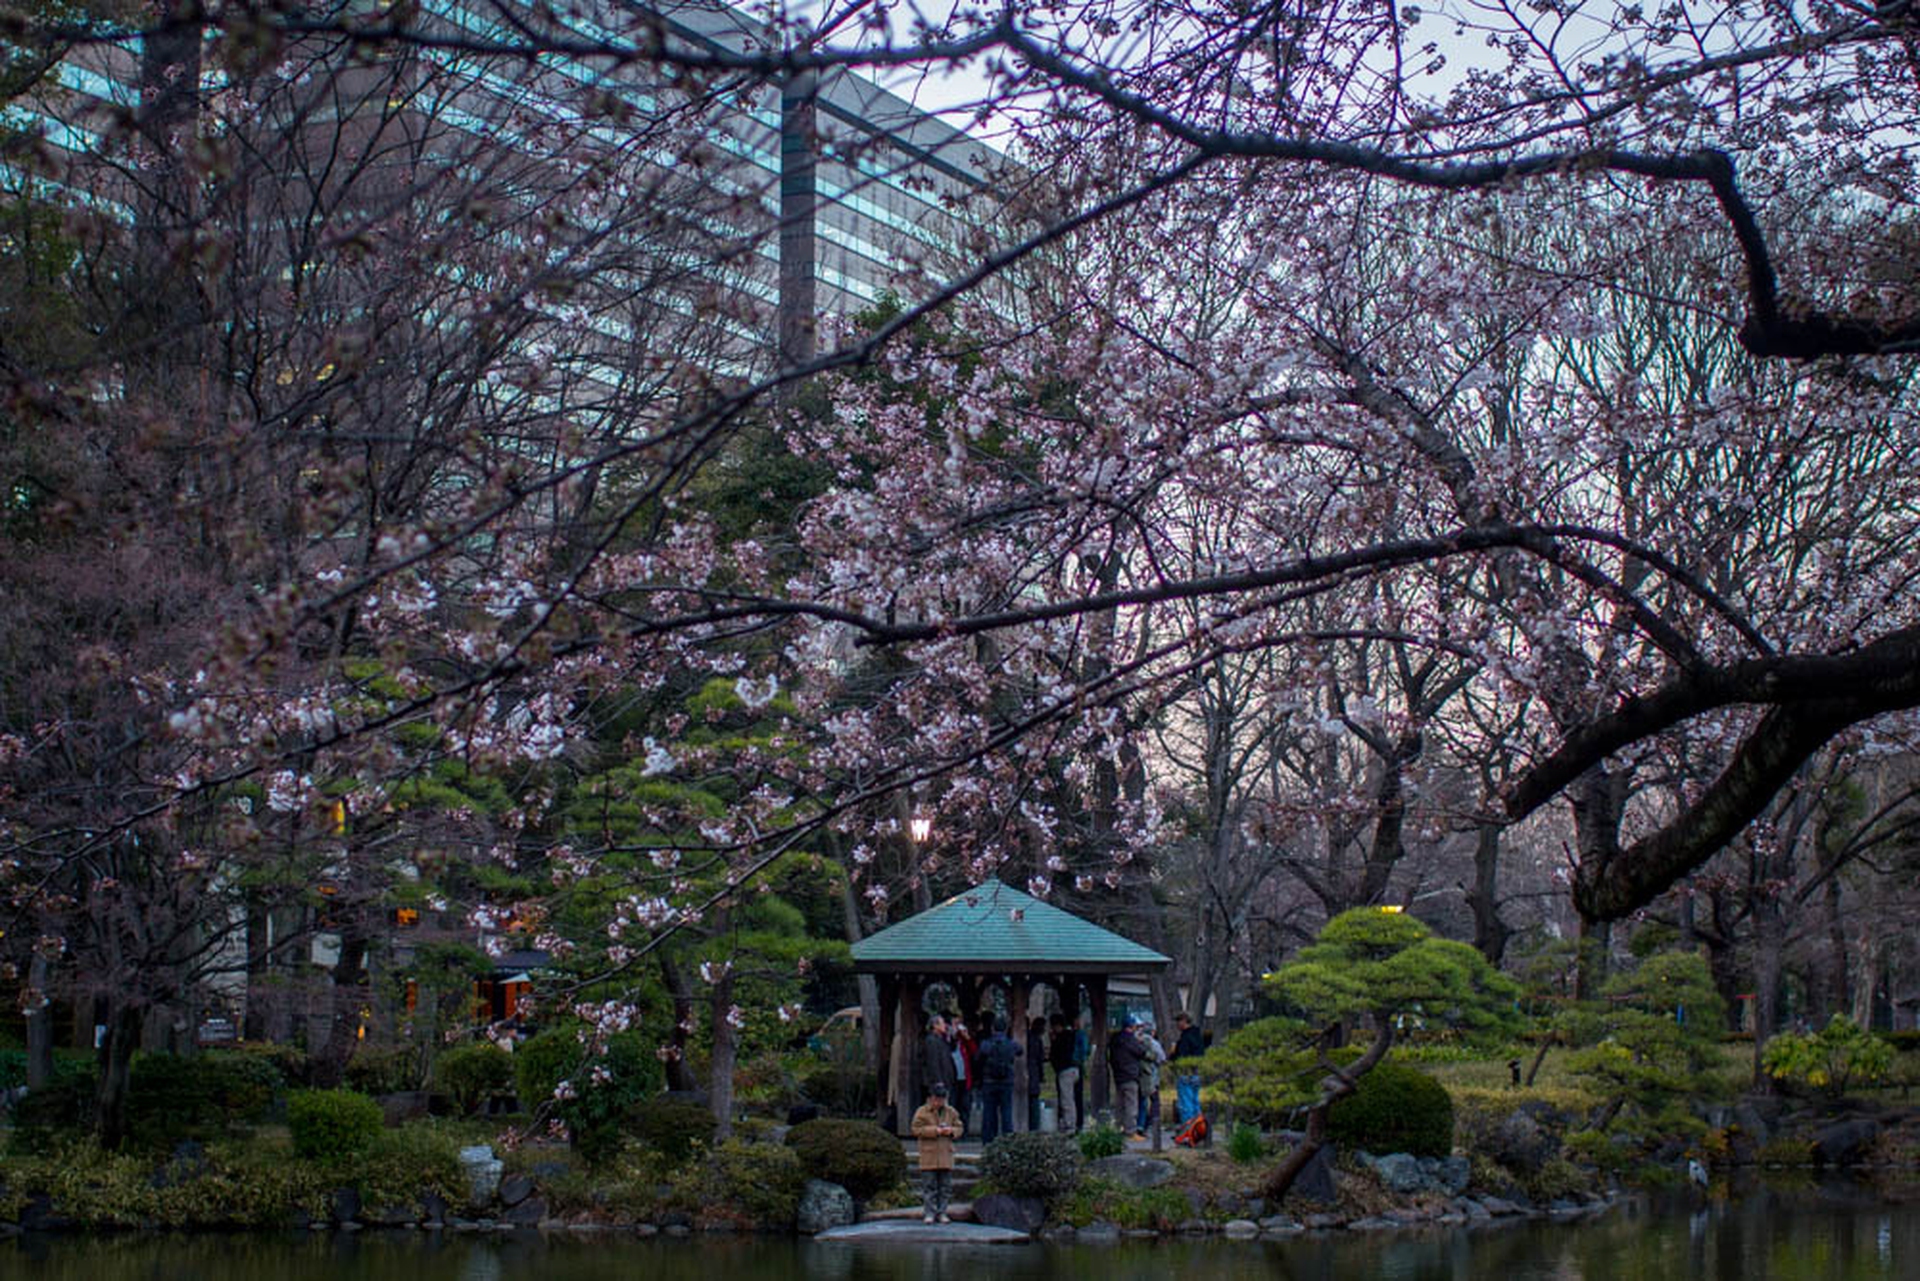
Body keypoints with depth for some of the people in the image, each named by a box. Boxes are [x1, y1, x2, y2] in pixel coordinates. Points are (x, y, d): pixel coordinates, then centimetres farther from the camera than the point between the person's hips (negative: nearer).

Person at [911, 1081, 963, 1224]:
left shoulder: (951, 1112, 11)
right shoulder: (922, 1112, -1)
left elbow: (959, 1128, 14)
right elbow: (916, 1129, -8)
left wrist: (951, 1131, -9)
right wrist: (935, 1130, -15)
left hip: (946, 1155, 4)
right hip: (929, 1155, -4)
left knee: (945, 1187, 5)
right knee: (929, 1186, -3)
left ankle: (941, 1213, 12)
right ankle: (929, 1213, 2)